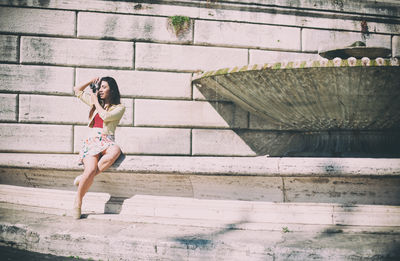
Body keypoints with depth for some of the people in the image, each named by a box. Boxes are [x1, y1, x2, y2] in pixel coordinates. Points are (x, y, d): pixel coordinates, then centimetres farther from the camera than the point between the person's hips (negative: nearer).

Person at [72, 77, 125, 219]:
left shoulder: (119, 107, 10)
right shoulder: (95, 103, 24)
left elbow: (106, 116, -9)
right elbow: (77, 91, 32)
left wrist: (95, 102, 4)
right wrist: (91, 82, 22)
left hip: (107, 142, -2)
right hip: (91, 141, 2)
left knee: (116, 150, -41)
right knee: (91, 170, -29)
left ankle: (84, 177, -30)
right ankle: (77, 202, -15)